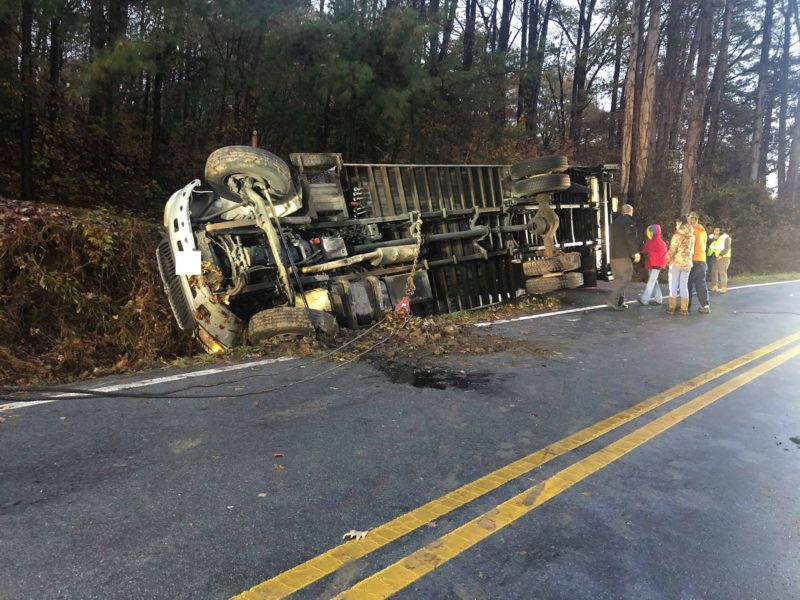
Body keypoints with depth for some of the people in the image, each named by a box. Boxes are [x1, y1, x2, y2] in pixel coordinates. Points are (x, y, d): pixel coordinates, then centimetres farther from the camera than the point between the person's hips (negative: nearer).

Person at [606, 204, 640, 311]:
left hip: (614, 255, 8)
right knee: (625, 279, -6)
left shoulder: (614, 222, 17)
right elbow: (631, 238, -18)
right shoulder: (629, 222, -9)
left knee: (619, 279, 13)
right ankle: (612, 301, -15)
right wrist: (636, 252, -13)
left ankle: (620, 303, 14)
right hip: (624, 256, -8)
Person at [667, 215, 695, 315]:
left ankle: (671, 308, 5)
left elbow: (672, 250, -12)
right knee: (684, 285, 10)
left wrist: (669, 258, 5)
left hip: (676, 263, -5)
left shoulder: (677, 235, -13)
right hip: (687, 263, 5)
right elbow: (692, 250, 9)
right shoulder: (692, 236, 4)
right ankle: (684, 309, 10)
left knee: (673, 285, 3)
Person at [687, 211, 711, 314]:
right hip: (702, 260, 7)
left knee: (689, 284, 1)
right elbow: (704, 245, 19)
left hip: (693, 260, -7)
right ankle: (705, 306, 4)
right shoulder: (703, 231, 12)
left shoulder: (692, 230, -12)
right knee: (701, 284, 8)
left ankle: (687, 305, 5)